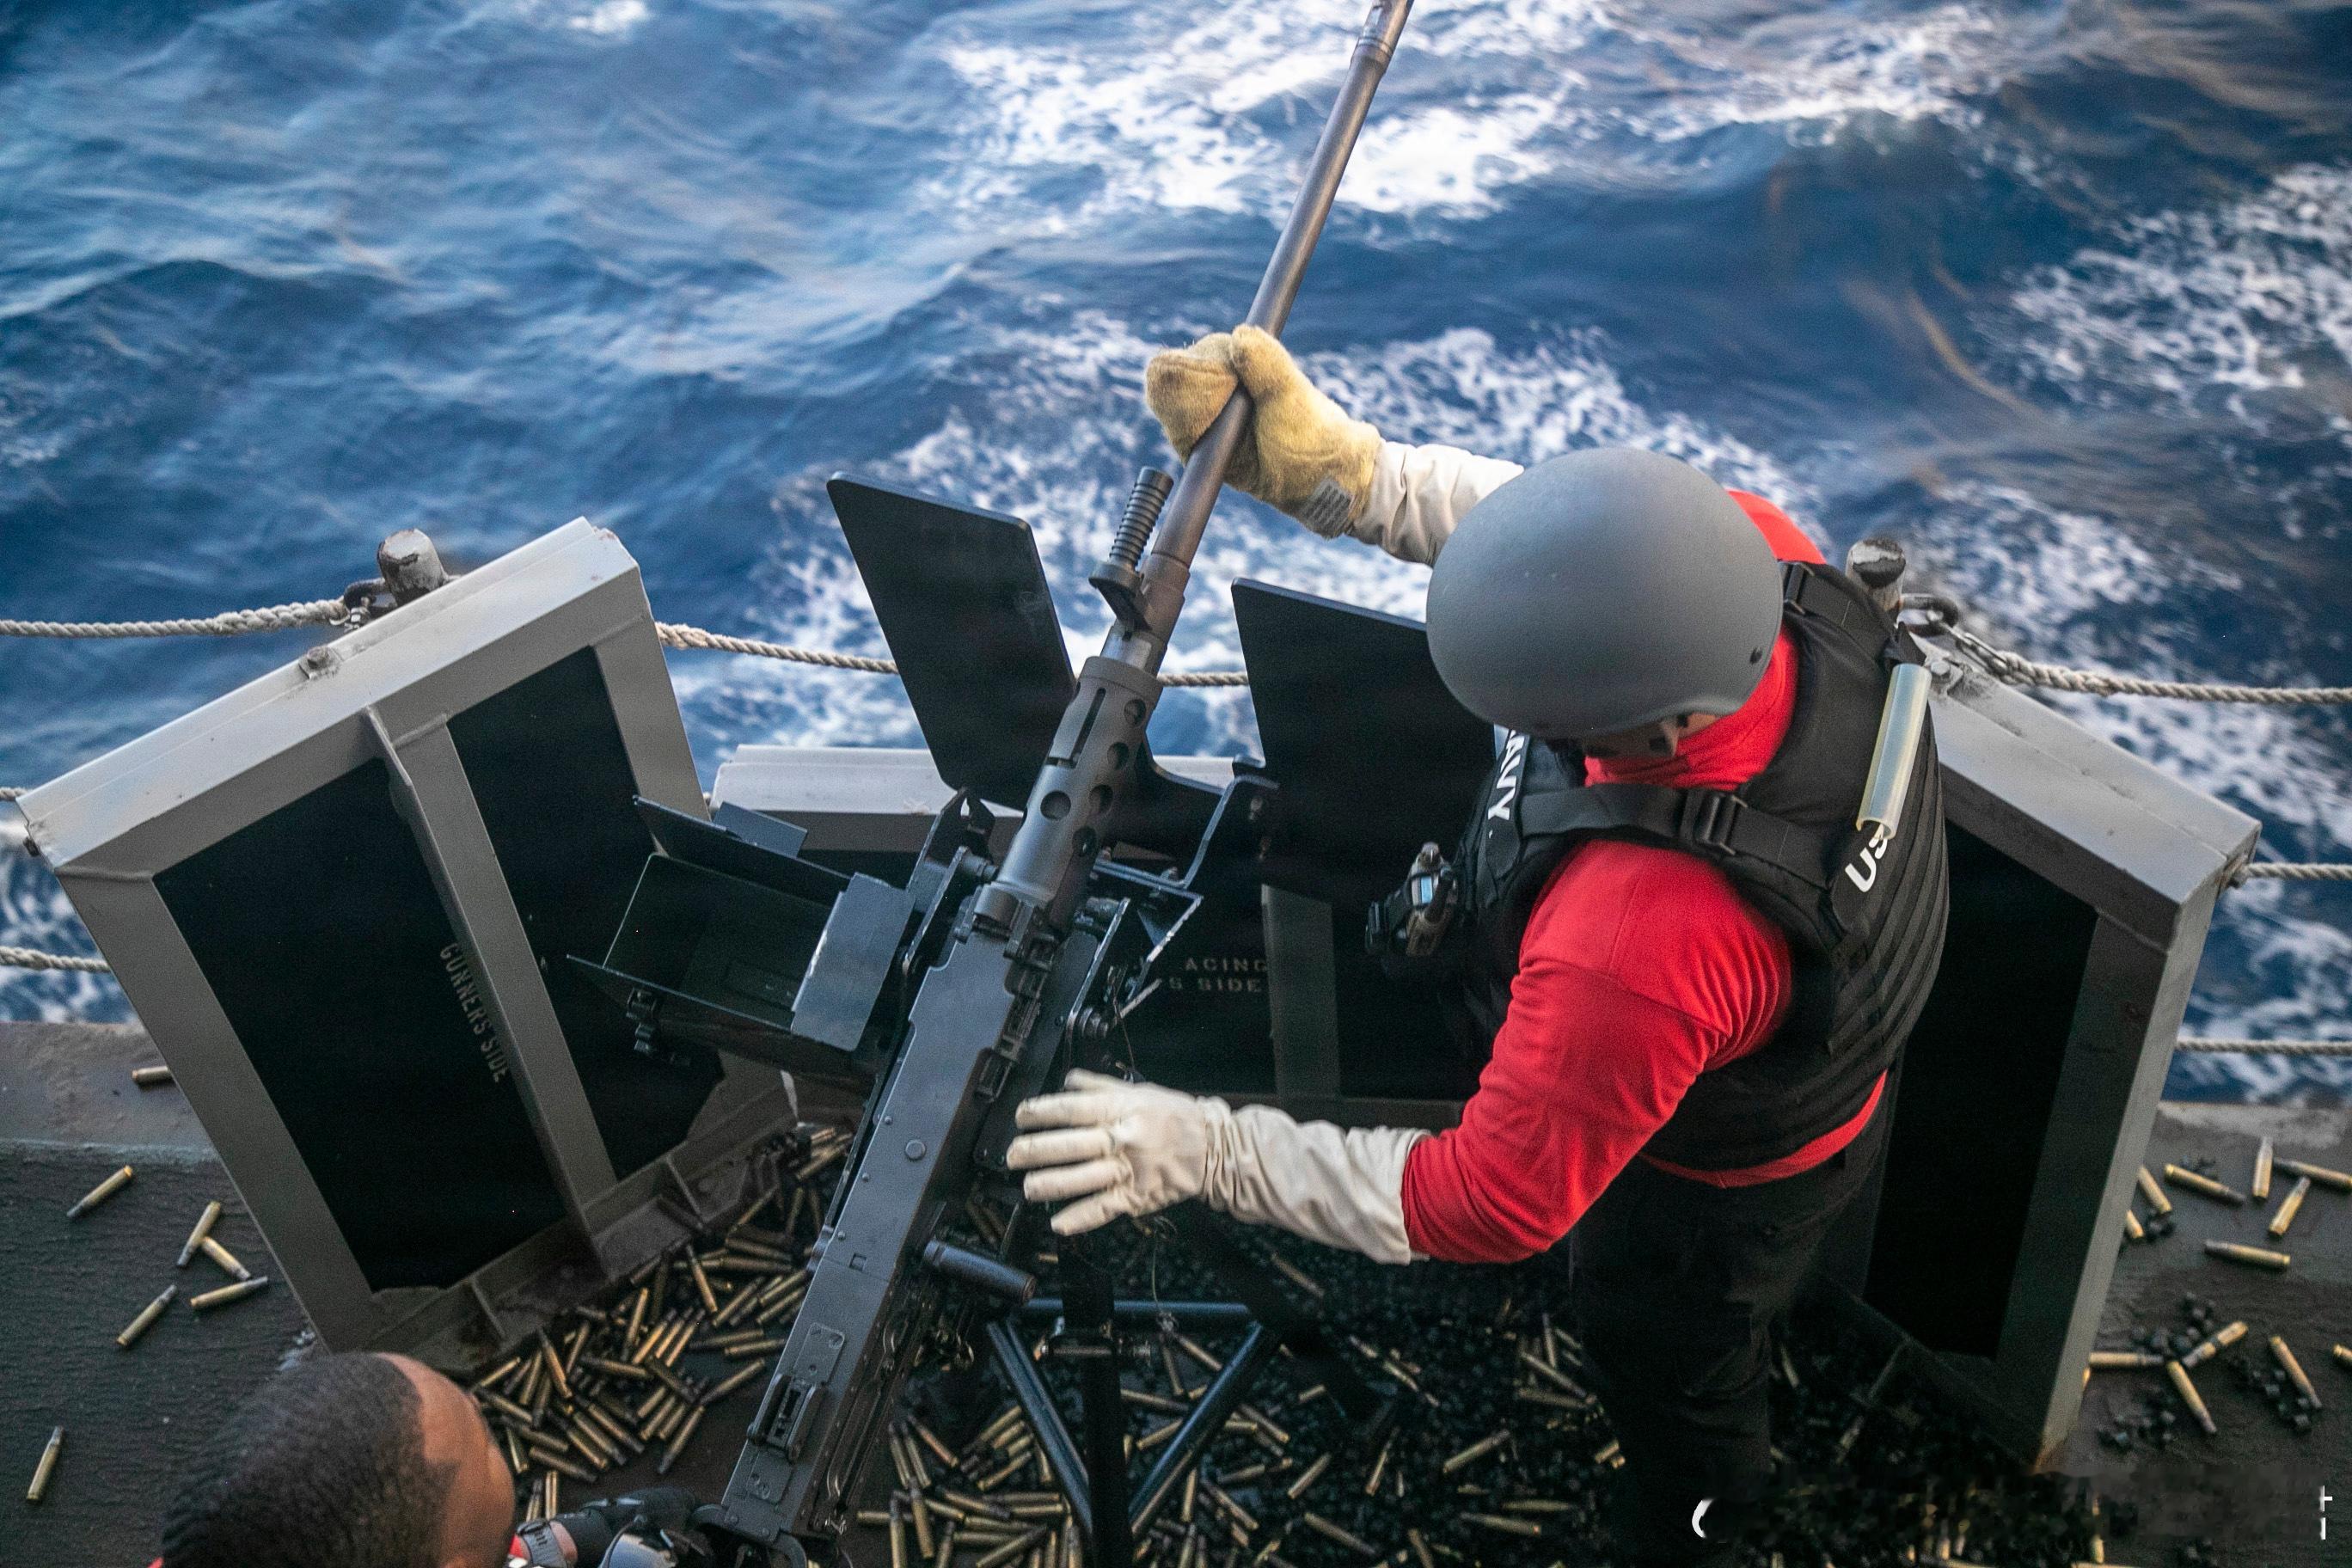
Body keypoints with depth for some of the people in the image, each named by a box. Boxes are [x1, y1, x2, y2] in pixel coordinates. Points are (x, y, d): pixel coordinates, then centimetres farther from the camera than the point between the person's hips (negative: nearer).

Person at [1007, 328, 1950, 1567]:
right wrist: (1337, 471, -26)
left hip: (1719, 1181, -6)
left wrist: (1203, 1152, -34)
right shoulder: (1743, 546, -32)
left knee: (1671, 1374, 29)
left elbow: (1492, 1208, -38)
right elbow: (1568, 539, -12)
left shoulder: (1638, 947, -51)